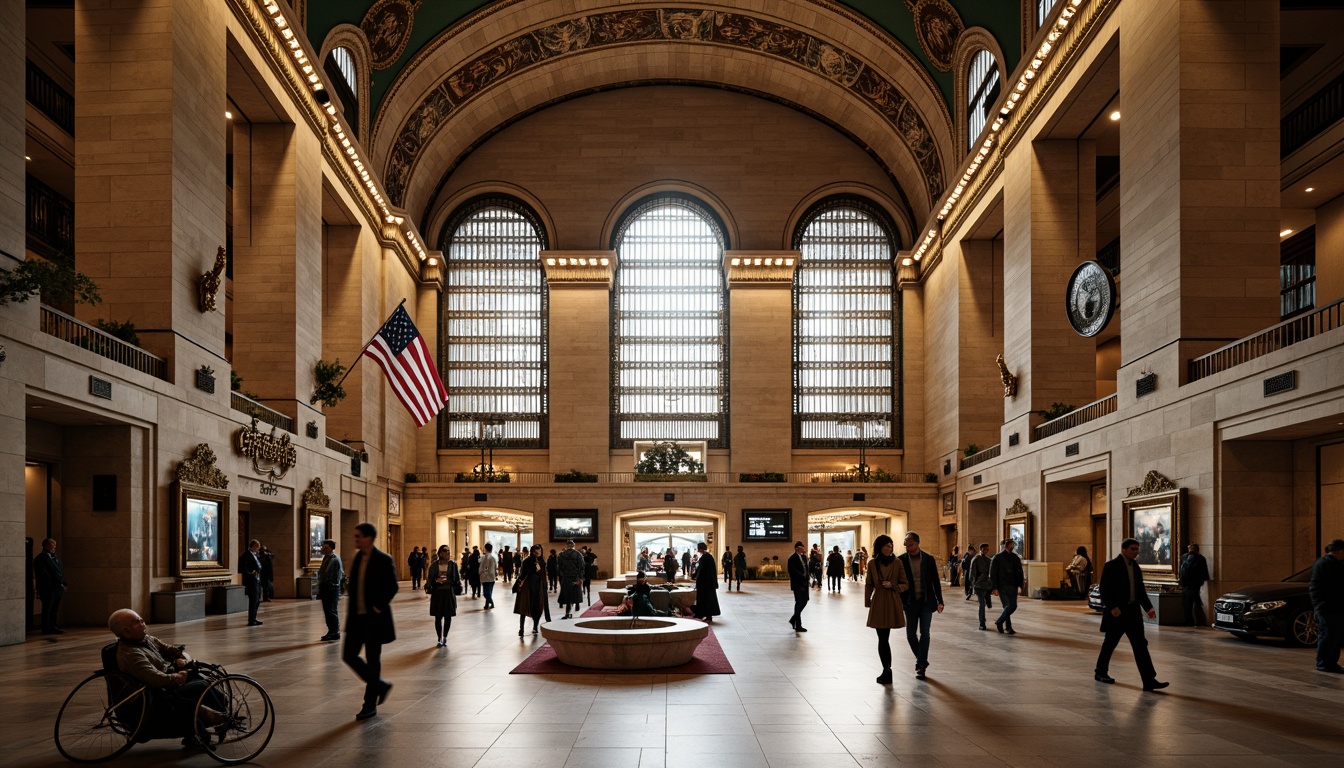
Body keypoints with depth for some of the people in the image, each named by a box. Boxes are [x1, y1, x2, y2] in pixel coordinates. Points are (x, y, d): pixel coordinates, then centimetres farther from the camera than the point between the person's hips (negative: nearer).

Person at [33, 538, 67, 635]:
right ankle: (47, 629, 1)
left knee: (54, 609, 11)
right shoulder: (41, 558, -8)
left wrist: (64, 583, 8)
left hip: (57, 588, 8)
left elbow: (60, 571, 20)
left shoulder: (55, 557, 18)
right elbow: (43, 575, -14)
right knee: (48, 609, -4)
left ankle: (53, 627, 17)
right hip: (48, 589, -8)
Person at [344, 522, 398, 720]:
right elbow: (353, 587, 16)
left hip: (374, 618, -7)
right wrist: (351, 612, 9)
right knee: (348, 655, 6)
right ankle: (380, 685, 25)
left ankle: (370, 705, 11)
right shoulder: (356, 559, 10)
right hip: (357, 617, 7)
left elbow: (392, 587, -12)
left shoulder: (383, 560, -11)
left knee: (373, 660, 1)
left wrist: (378, 607, -15)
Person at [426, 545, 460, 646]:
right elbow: (430, 579, -3)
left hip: (449, 593, 1)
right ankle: (439, 638, 17)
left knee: (448, 616, 7)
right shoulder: (434, 565, -5)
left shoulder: (453, 565, -1)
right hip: (437, 593, -1)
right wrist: (436, 580, -23)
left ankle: (445, 638, 23)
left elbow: (457, 579, 3)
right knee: (438, 617, 4)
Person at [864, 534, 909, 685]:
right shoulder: (872, 563, 3)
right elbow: (868, 585, 9)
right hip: (878, 604, 1)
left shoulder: (897, 563, 1)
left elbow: (905, 584, 5)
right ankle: (887, 671, 7)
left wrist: (892, 585, -12)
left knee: (884, 639, -2)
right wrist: (867, 603, 6)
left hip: (892, 604, -1)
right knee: (883, 638, 0)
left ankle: (887, 671, 9)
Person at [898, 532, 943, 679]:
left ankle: (921, 665, 4)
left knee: (924, 633, -2)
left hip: (927, 601, -1)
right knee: (911, 634, 4)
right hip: (910, 602, 1)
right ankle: (921, 660, 25)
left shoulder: (929, 559, -3)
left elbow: (935, 581, 2)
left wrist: (940, 601, 0)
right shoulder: (901, 560, -4)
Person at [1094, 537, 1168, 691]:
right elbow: (1104, 590, -13)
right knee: (1110, 643, 7)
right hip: (1116, 612, -6)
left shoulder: (1136, 568, 12)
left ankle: (1149, 680, -6)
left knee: (1140, 645, -2)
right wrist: (1112, 607, -23)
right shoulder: (1111, 566, -9)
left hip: (1133, 611, 6)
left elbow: (1140, 591, 17)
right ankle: (1100, 672, 25)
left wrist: (1148, 608, 4)